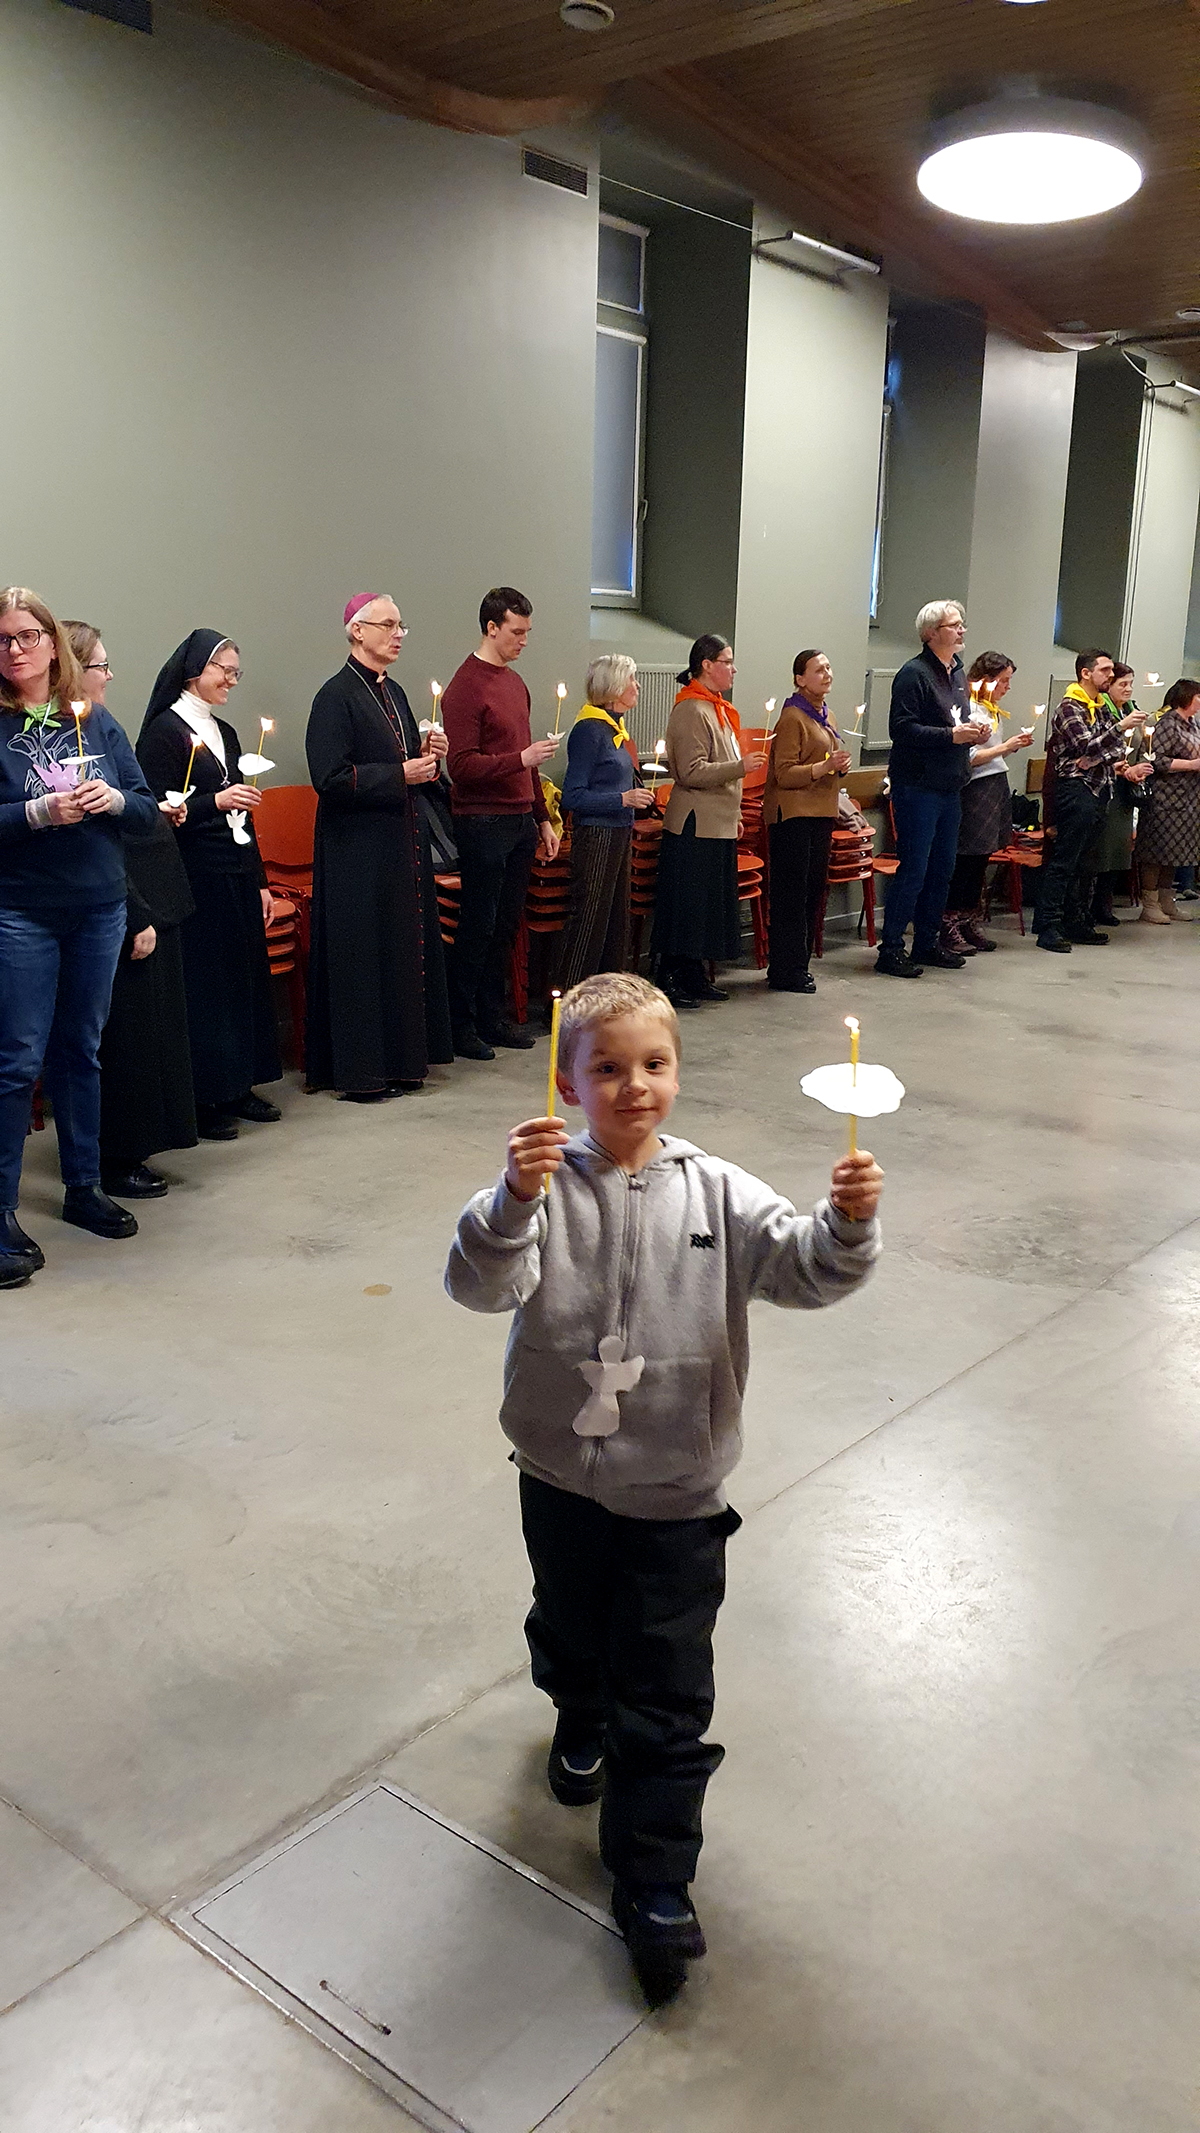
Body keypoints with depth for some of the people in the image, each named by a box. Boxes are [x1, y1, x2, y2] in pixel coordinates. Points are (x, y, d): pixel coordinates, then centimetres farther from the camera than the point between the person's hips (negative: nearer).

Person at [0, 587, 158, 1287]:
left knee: (82, 1051, 14)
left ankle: (84, 1187, 26)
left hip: (100, 910, 4)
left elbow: (148, 808, 7)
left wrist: (112, 800, -12)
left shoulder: (96, 718, 6)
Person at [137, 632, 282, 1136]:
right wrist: (215, 801, -24)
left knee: (245, 977, 9)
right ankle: (205, 1100, 2)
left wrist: (259, 882, 18)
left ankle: (238, 1088, 19)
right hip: (195, 880, -8)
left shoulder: (225, 733, 17)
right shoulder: (164, 730, -6)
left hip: (237, 877, 8)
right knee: (203, 985, -5)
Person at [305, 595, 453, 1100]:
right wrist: (400, 775, -18)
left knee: (407, 948, 10)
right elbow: (331, 778, -19)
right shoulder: (336, 696, -10)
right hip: (358, 849, -8)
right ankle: (358, 1070, 5)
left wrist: (427, 755, 2)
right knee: (363, 956, -4)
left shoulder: (394, 693, 15)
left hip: (404, 843, 8)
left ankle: (401, 1058, 20)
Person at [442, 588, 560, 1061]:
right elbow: (462, 766, -16)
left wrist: (542, 817, 20)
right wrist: (521, 759, -24)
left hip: (520, 822, 8)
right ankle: (461, 1026, 6)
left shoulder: (514, 681, 16)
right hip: (484, 823, -8)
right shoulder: (466, 688, -10)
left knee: (506, 924, 11)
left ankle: (494, 1016, 20)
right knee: (478, 928, -3)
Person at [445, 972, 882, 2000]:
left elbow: (806, 1270, -14)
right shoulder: (546, 1183, -14)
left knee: (668, 1685, 6)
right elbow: (483, 1283, -27)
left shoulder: (716, 1193, -9)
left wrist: (849, 1223, -35)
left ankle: (655, 1876, 22)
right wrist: (515, 1201, -46)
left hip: (676, 1490, -1)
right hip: (562, 1477, 1)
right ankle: (582, 1716, 59)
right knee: (569, 1626, 27)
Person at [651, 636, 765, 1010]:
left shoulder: (716, 708, 17)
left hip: (717, 824, 10)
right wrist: (740, 767, -22)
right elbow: (692, 772, -21)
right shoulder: (691, 712, -15)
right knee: (686, 903, -6)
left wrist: (733, 817, 25)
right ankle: (670, 980, 0)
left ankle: (694, 976, 20)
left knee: (710, 902, 12)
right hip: (694, 825, -10)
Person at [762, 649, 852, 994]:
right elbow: (785, 774, -15)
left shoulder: (825, 715, 17)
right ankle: (786, 972, -3)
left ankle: (799, 963, 17)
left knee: (814, 888, 9)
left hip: (821, 813, 9)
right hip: (793, 813, -9)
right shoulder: (792, 717, -10)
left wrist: (840, 766, 7)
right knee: (791, 891, -7)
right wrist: (824, 767, -27)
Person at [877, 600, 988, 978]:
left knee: (942, 869, 12)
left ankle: (927, 943, 22)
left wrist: (974, 732, 6)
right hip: (917, 787, -9)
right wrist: (952, 735, -21)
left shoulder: (958, 673, 17)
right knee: (913, 869, -8)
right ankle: (891, 949, -1)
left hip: (949, 787, 9)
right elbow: (902, 729, -19)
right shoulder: (914, 673, -11)